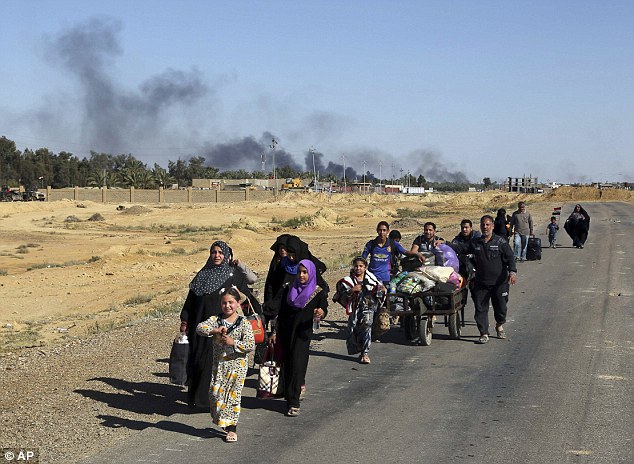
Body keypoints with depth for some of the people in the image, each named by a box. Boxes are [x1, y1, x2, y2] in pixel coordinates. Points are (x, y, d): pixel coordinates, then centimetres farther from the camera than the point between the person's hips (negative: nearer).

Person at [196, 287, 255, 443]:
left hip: (237, 364, -3)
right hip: (218, 364, 3)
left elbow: (251, 345, -11)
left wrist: (233, 343, -20)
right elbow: (199, 328, -14)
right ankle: (222, 422, 25)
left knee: (233, 395, -3)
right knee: (215, 394, 4)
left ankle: (232, 428, 6)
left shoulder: (243, 323, -6)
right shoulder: (215, 320, 2)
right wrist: (215, 330, -26)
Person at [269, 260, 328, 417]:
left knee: (297, 366, -10)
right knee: (287, 365, 7)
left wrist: (321, 313, -37)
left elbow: (324, 309, -13)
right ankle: (290, 398, 20)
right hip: (285, 332, 4)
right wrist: (275, 331, 8)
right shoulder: (289, 289, 9)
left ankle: (293, 403, -10)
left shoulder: (318, 292, -1)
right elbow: (281, 312, 12)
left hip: (303, 334, -4)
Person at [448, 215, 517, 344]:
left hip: (499, 282, -3)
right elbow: (460, 247, 14)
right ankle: (484, 334, 7)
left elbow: (510, 258, -6)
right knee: (480, 308, 0)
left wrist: (512, 271, -21)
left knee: (500, 307, 7)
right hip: (481, 283, 3)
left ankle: (499, 326, 36)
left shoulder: (500, 242, -1)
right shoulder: (475, 243, 10)